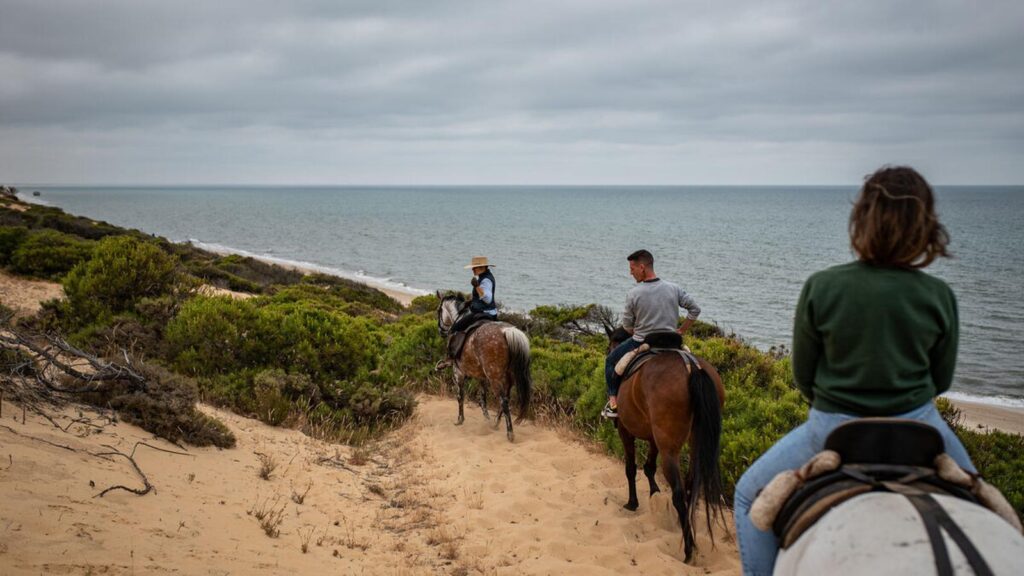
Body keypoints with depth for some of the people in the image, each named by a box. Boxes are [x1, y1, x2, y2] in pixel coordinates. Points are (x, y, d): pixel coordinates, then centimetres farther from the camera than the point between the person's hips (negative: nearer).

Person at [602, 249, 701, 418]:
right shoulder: (673, 289, -4)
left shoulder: (633, 294, -14)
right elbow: (695, 310, 2)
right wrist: (682, 331, 10)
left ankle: (614, 401, 13)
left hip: (640, 343, -3)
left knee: (611, 361, 20)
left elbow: (627, 325, -5)